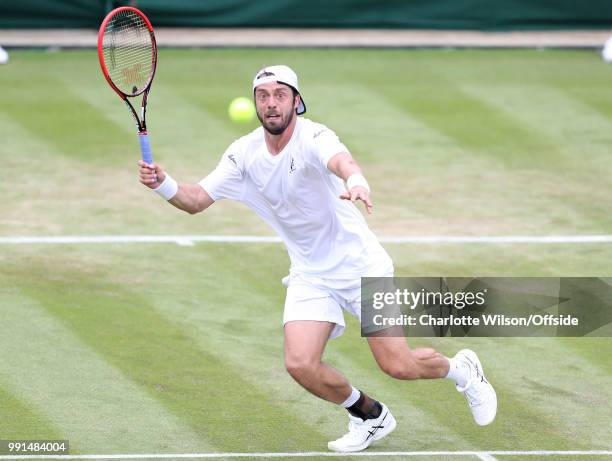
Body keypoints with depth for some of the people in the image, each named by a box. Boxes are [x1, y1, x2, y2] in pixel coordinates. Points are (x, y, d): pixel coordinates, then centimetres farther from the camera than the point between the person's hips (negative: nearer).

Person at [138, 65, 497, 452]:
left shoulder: (312, 137, -22)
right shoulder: (244, 154, -4)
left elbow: (341, 160, -45)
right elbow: (197, 200, -3)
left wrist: (356, 180, -69)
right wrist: (162, 183, -24)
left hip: (359, 264, -5)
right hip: (309, 274, 5)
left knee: (397, 365, -7)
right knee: (301, 364, -14)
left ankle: (461, 369, 28)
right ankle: (370, 416, 14)